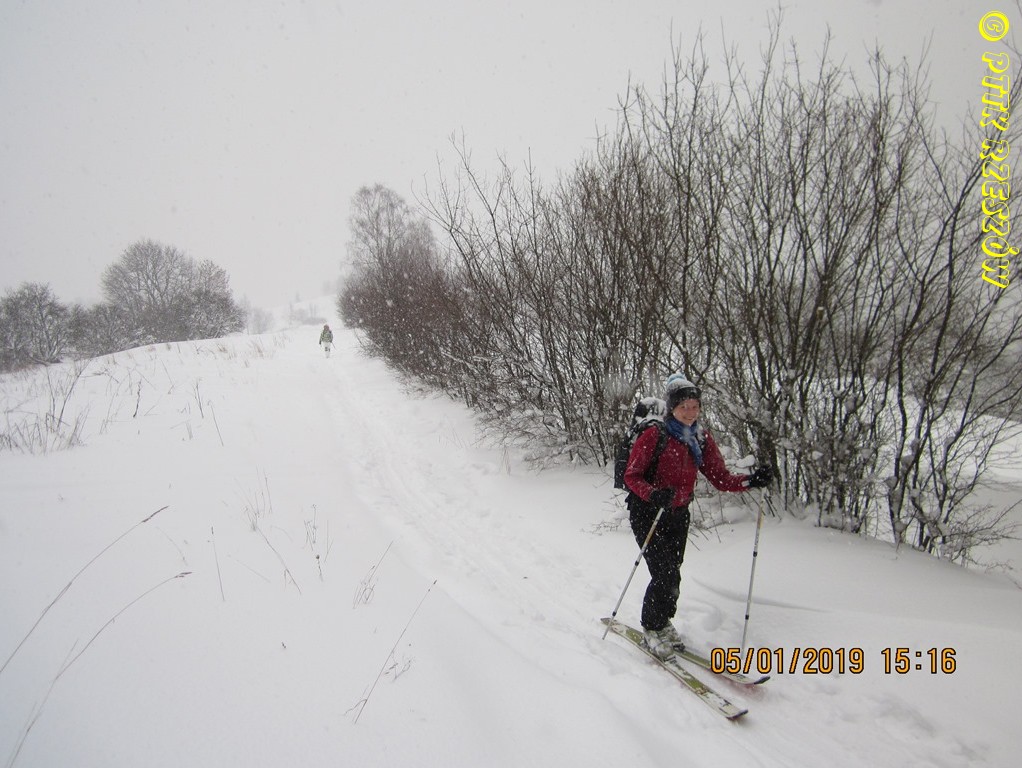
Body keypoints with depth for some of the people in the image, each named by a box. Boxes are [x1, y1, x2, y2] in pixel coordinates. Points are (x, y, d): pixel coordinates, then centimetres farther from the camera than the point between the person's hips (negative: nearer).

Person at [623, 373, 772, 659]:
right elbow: (631, 476, -16)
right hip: (647, 512, -5)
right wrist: (654, 494, -34)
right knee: (666, 575, -11)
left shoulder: (701, 438, 0)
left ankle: (663, 622, 35)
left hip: (678, 514, 5)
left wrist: (751, 481, -18)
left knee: (672, 574, 10)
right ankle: (653, 628, 12)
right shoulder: (654, 435, -17)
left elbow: (719, 477, -1)